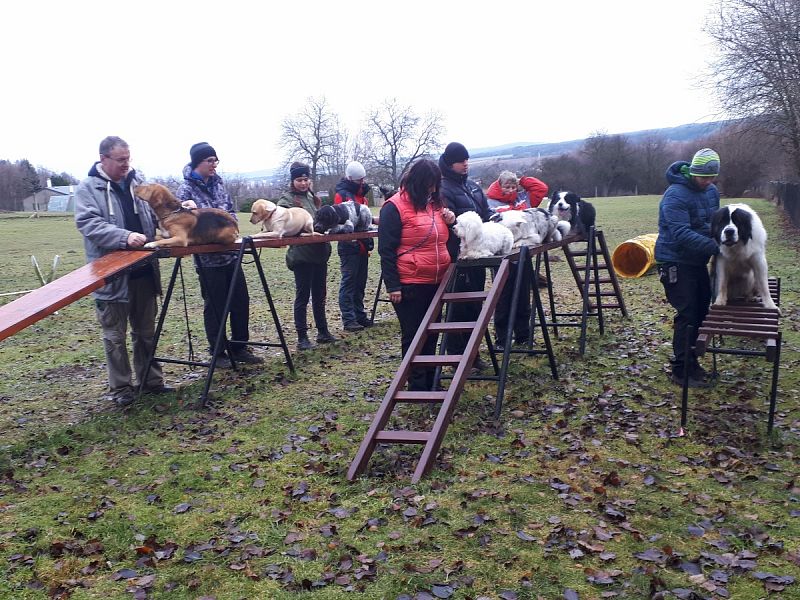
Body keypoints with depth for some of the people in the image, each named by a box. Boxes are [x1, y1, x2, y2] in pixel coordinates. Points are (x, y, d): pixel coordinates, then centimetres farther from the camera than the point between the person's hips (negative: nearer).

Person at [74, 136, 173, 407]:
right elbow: (88, 223, -18)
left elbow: (154, 213, 19)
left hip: (143, 270, 5)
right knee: (115, 335, 6)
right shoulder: (88, 188, -5)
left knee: (146, 331, 15)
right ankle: (120, 388, 17)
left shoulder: (137, 182, 9)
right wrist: (124, 237, -31)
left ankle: (151, 380, 26)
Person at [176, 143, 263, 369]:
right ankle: (217, 353, 17)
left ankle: (239, 347, 22)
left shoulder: (218, 182, 9)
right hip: (208, 257, -6)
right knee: (215, 306, 3)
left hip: (230, 251, 6)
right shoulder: (186, 189, -9)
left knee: (241, 301, 9)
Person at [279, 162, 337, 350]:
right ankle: (302, 336, 6)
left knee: (320, 295, 15)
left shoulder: (313, 197, 16)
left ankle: (323, 331, 26)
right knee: (302, 296, -1)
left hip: (320, 253, 7)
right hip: (302, 255, -7)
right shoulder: (287, 199, -6)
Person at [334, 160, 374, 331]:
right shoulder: (342, 195, -9)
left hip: (362, 245, 8)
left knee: (360, 283, 13)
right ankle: (348, 319, 0)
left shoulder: (361, 194, 17)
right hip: (349, 245, -8)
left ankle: (360, 315, 22)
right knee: (348, 282, -4)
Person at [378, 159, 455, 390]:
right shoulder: (395, 207, -10)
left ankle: (431, 382, 27)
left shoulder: (434, 202, 12)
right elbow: (386, 249, -12)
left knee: (431, 334, 15)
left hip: (436, 282, 7)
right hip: (410, 285, -7)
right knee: (413, 336, 3)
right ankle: (418, 387, 12)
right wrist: (393, 286, -15)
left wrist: (450, 221, 2)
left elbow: (445, 240, 24)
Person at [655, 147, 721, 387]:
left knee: (702, 310, 13)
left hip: (698, 261, 9)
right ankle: (680, 370, 0)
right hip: (676, 263, -9)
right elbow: (681, 234, -30)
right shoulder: (675, 195, -21)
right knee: (687, 315, -9)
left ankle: (692, 360, 27)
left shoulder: (711, 191, 7)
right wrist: (715, 246, -35)